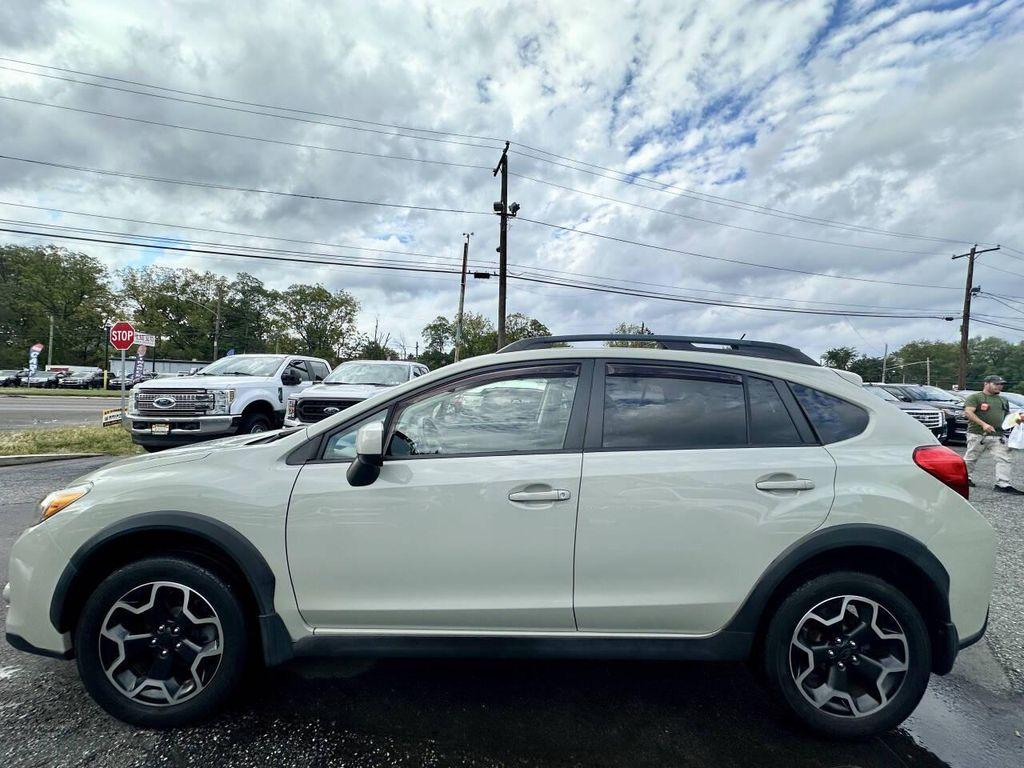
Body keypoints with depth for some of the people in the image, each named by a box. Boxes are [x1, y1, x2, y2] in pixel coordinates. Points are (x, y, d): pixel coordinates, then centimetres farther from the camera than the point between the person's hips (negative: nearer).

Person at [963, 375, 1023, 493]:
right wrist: (983, 424, -24)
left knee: (1003, 459, -5)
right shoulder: (974, 397, -3)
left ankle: (1003, 484, -4)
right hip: (977, 434, -6)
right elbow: (968, 412, -15)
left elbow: (1007, 415, 30)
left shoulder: (1003, 400, 21)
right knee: (971, 458, 4)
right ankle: (966, 478, 20)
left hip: (998, 435, 6)